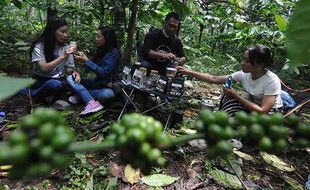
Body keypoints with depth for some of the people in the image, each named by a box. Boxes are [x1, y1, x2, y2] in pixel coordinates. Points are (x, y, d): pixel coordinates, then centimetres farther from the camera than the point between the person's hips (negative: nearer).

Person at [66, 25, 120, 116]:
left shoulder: (114, 52, -14)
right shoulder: (100, 50, 6)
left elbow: (104, 72, -21)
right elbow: (93, 67, 7)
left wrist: (86, 61, -19)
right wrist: (83, 58, -9)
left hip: (108, 85, -7)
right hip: (97, 81, 7)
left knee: (109, 94, -41)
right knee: (70, 78, -11)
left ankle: (81, 95, -21)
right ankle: (92, 103, -29)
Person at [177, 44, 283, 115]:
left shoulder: (272, 81, -28)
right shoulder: (244, 74, -13)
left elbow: (262, 111, -32)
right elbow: (214, 79, -12)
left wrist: (237, 96, -29)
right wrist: (188, 72, -17)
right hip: (251, 106, 5)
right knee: (228, 97, -18)